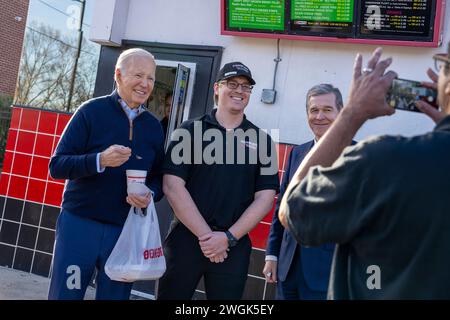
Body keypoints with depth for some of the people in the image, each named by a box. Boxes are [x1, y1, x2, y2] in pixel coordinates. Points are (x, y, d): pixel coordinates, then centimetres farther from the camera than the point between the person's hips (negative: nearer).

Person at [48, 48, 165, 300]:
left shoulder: (154, 126, 9)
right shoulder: (91, 111, -4)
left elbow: (159, 177, 15)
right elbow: (57, 166, -8)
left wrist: (150, 195, -9)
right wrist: (99, 160, -25)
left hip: (126, 230, 3)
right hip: (80, 223, -3)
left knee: (115, 295, 10)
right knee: (64, 295, 4)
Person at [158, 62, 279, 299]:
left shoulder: (261, 141, 7)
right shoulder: (190, 131, 2)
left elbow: (265, 197, 2)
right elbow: (172, 186, -6)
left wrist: (228, 237, -8)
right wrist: (205, 234, -11)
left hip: (234, 247, 1)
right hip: (186, 238, -1)